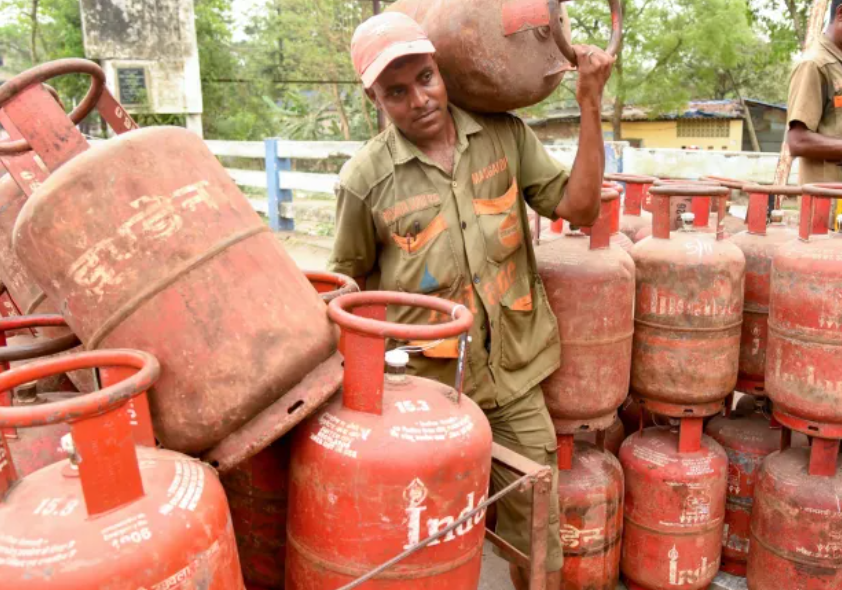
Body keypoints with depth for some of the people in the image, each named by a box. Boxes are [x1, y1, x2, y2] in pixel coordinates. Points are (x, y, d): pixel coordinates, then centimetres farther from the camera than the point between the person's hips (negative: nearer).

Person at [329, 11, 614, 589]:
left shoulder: (504, 135, -1)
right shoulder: (365, 179, -10)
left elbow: (579, 206, -5)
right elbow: (350, 281, 3)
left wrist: (591, 104, -10)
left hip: (514, 375, 3)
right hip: (427, 386, -2)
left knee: (537, 539, 16)